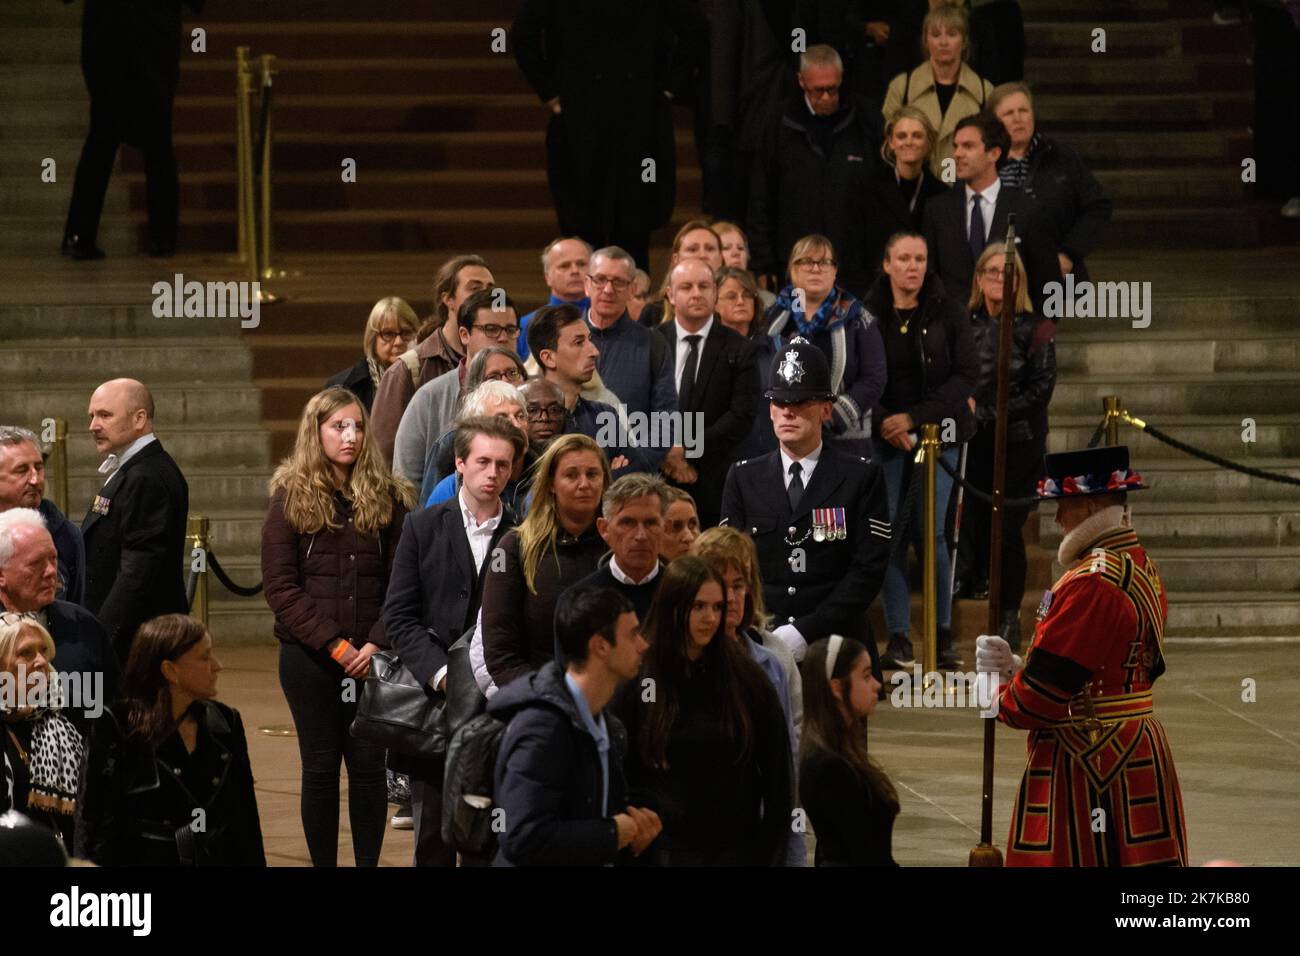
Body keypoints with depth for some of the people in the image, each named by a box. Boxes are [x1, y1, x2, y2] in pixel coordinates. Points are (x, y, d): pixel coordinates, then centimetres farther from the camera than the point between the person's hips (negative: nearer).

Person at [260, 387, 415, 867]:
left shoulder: (387, 498, 6)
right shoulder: (291, 499, 1)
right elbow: (280, 588, -4)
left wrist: (377, 644, -12)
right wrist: (334, 646, -12)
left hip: (372, 659, 1)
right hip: (309, 658, -1)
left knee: (369, 765, 1)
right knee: (321, 767, 3)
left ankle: (368, 864, 8)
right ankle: (323, 864, 10)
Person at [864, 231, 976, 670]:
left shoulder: (947, 313, 0)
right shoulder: (867, 315, 2)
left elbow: (967, 375, -4)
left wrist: (914, 418, -12)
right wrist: (882, 423, -12)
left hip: (936, 432, -1)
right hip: (884, 436, 1)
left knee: (930, 531, -7)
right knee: (890, 532, -4)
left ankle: (943, 634, 3)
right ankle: (898, 637, 0)